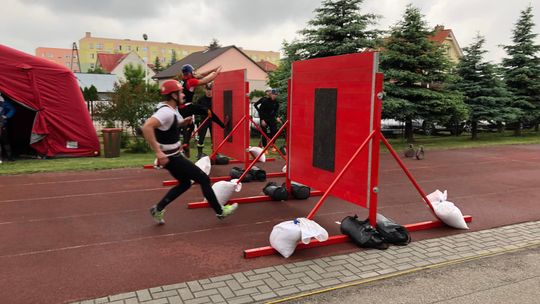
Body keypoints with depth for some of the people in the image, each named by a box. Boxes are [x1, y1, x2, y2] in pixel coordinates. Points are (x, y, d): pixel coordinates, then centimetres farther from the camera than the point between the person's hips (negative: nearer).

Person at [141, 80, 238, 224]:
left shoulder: (168, 108, 7)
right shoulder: (167, 112, -24)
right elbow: (146, 127, -36)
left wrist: (183, 122, 7)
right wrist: (158, 152, -35)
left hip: (172, 155, 10)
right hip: (171, 157, -10)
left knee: (185, 183, 23)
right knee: (204, 179, 1)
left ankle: (158, 209, 24)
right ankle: (220, 211, 14)